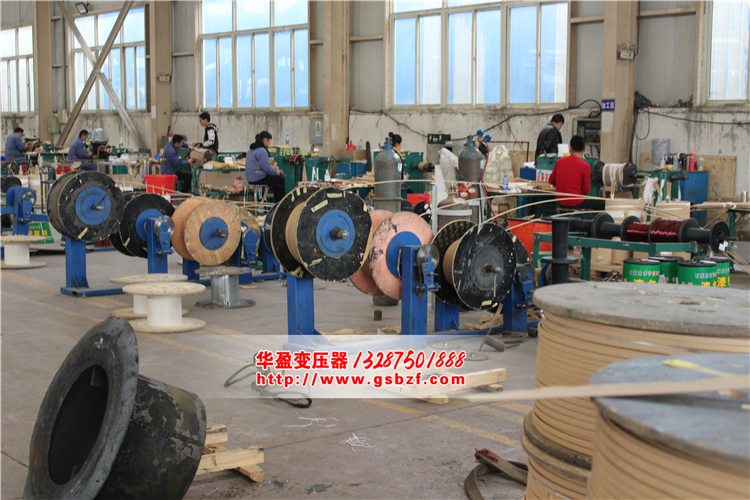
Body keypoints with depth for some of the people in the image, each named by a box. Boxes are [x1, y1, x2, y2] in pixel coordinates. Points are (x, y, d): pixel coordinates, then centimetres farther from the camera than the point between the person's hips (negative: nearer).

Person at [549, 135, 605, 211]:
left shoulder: (559, 161, 1)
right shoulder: (585, 166, -13)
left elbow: (551, 181, 12)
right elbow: (586, 190, -9)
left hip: (560, 202, 7)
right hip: (576, 203, -7)